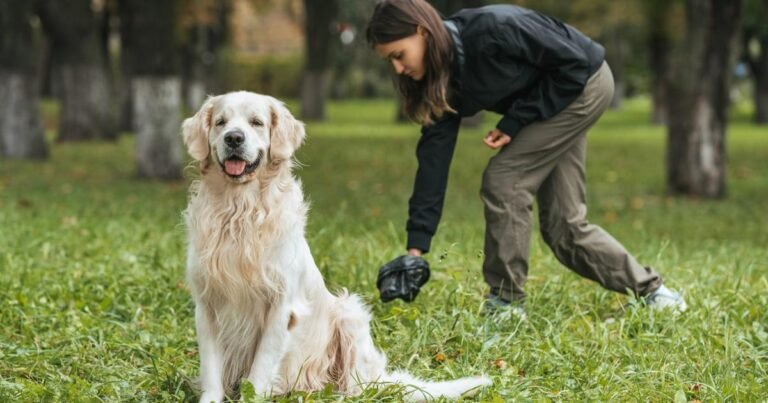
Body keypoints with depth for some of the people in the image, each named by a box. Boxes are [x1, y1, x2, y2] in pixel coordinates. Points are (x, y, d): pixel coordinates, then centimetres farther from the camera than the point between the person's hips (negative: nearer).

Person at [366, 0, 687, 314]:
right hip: (560, 103, 8)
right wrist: (416, 244, -14)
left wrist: (515, 122, -21)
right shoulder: (443, 78, -9)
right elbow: (434, 156, -9)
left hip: (584, 83, -8)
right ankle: (650, 290, 20)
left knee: (503, 178, -16)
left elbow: (574, 63, -24)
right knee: (563, 223, 5)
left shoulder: (492, 29, -32)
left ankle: (506, 302, -6)